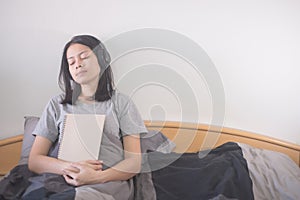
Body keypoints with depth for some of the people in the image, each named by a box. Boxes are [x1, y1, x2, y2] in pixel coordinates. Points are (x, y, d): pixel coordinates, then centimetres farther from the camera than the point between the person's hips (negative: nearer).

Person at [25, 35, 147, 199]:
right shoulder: (57, 104, 19)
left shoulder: (121, 103, 14)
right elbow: (34, 161, 10)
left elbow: (134, 162, 5)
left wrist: (98, 176, -16)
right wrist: (70, 167, -11)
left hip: (108, 181, -2)